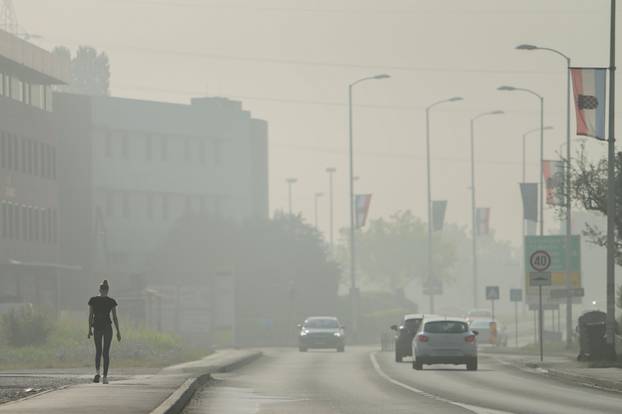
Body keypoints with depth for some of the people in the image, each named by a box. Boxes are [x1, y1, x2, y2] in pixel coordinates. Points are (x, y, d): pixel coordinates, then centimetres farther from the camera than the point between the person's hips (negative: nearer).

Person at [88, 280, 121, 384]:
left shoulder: (92, 300, -1)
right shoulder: (111, 301, -3)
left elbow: (90, 316, -1)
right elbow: (115, 317, -2)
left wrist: (90, 329, 7)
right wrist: (118, 331, 4)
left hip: (97, 327, 1)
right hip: (108, 327, -1)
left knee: (98, 351, 14)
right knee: (106, 352, 5)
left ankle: (97, 372, -10)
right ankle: (105, 377, 0)